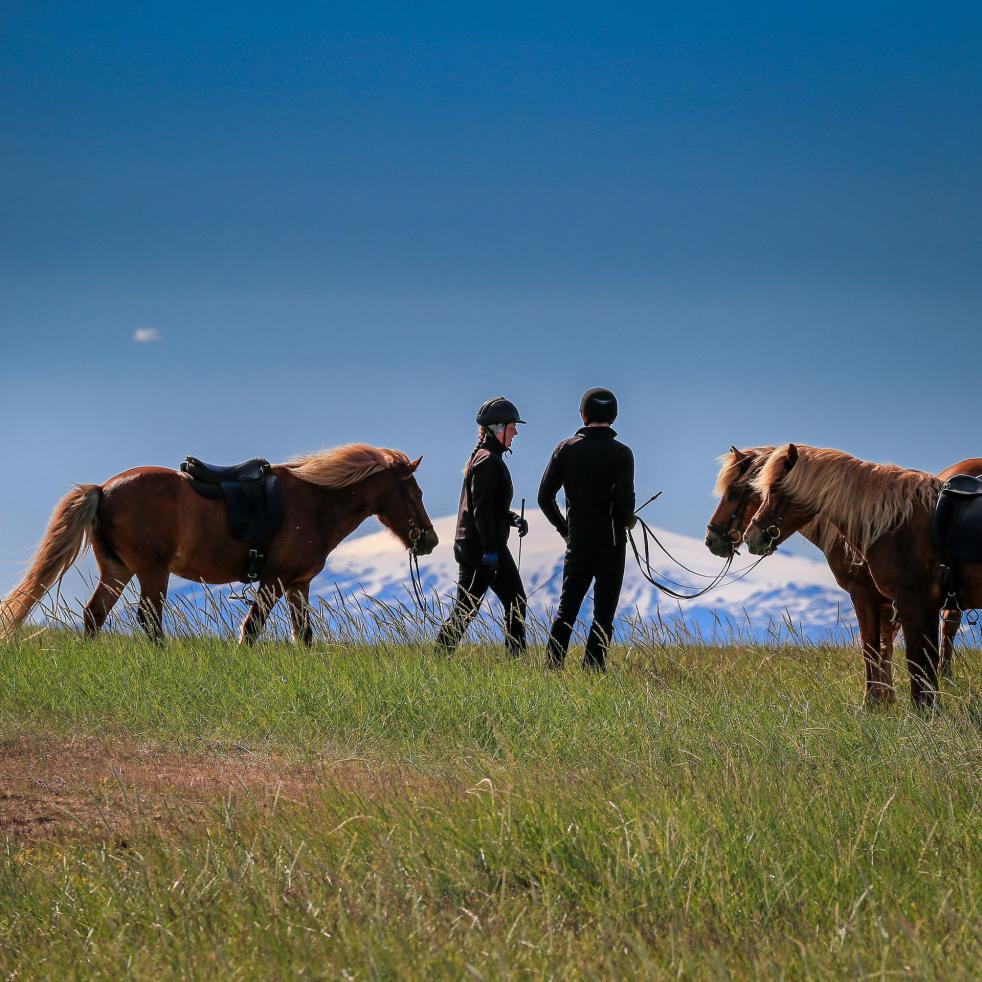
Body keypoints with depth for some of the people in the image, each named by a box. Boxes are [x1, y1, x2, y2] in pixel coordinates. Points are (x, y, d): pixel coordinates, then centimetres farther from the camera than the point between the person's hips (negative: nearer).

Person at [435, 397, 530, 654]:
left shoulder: (480, 457, 18)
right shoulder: (489, 460, -13)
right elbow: (482, 508, -20)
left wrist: (512, 518, 10)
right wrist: (490, 550, -23)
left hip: (467, 546, 10)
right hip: (486, 545, -10)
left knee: (465, 608, 9)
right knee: (515, 602, -1)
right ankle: (517, 657, 0)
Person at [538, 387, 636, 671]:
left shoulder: (565, 449, 0)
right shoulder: (621, 453, -11)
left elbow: (544, 496, -1)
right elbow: (625, 501, -20)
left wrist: (564, 528, 13)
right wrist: (628, 521, 2)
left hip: (577, 542, 3)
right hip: (611, 543, -3)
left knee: (566, 609, 13)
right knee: (604, 613, 4)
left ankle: (553, 667, 11)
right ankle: (593, 668, -1)